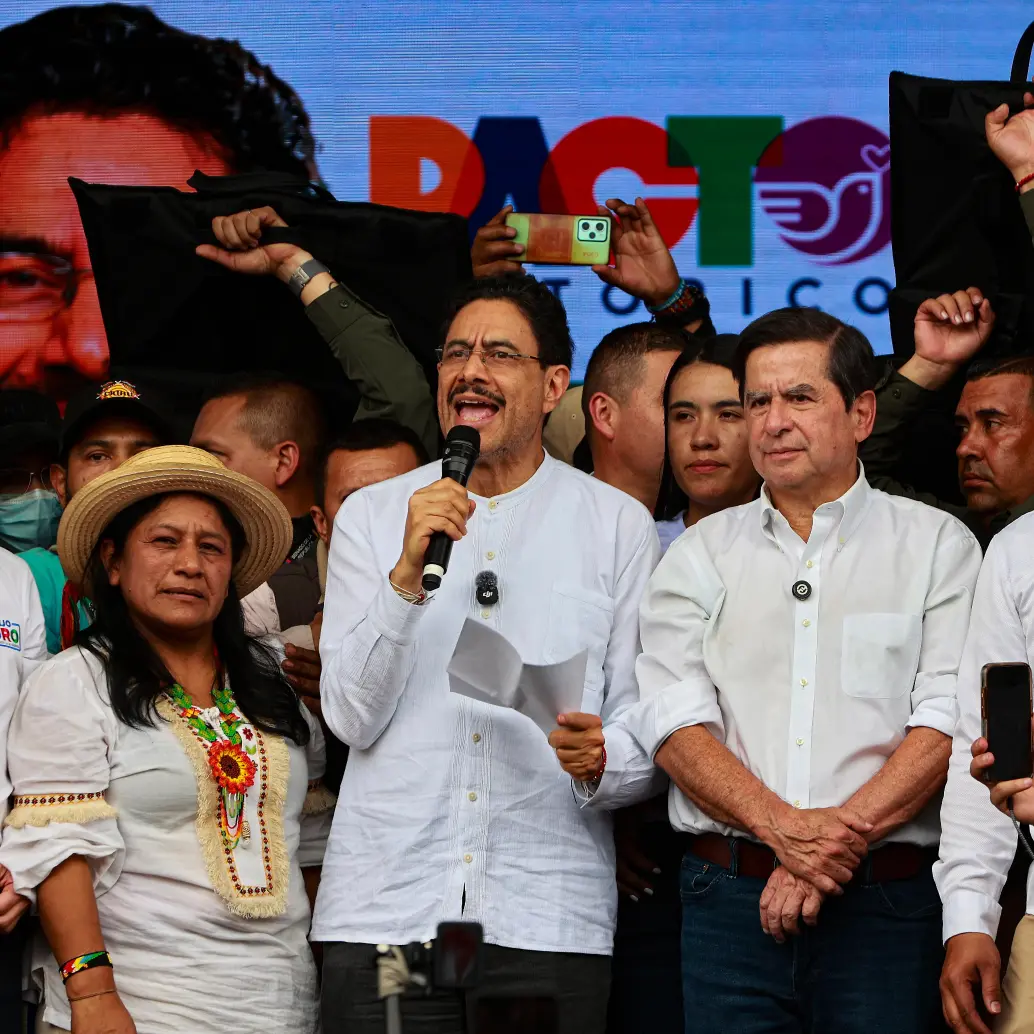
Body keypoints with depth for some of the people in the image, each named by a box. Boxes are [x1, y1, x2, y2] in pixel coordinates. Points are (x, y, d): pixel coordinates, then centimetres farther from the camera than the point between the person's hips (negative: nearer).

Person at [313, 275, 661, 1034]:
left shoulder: (618, 525, 8)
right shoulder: (371, 516, 10)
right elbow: (351, 716, 0)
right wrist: (407, 573, -12)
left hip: (549, 912, 0)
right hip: (384, 907, 1)